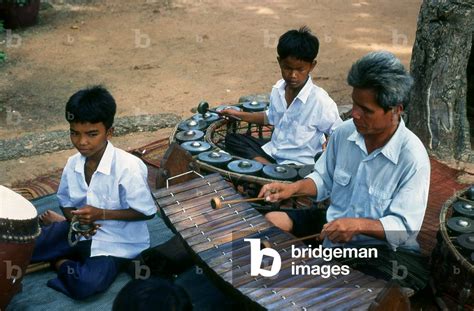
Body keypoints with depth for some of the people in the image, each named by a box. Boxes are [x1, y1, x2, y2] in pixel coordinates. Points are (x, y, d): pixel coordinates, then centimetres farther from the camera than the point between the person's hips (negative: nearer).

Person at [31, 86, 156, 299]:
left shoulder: (128, 167, -25)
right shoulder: (73, 164, -6)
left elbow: (147, 212, -18)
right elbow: (66, 203, 8)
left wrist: (102, 214, -24)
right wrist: (75, 219, -15)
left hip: (117, 243, -5)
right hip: (82, 232, 5)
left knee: (84, 285, -28)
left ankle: (60, 262, 1)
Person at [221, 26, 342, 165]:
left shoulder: (320, 101, -22)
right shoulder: (278, 89, -2)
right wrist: (240, 115, 18)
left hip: (297, 164, -8)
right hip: (273, 151, 8)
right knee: (232, 139, 0)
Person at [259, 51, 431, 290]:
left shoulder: (413, 158, -23)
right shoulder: (344, 132, -6)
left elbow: (404, 226, -22)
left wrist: (358, 224, -37)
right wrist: (294, 187, -9)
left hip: (380, 243, -5)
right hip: (331, 225, 5)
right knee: (270, 221, -4)